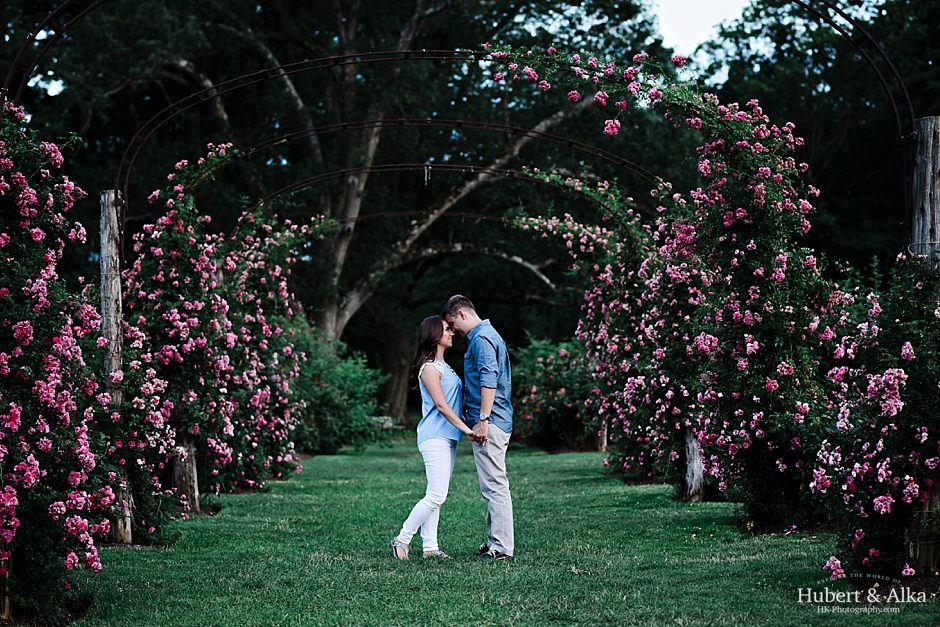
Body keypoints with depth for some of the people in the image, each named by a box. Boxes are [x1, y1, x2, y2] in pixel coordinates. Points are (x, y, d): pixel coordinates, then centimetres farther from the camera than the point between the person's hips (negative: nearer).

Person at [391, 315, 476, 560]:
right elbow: (441, 404, -16)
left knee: (436, 496, 7)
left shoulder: (443, 366, 19)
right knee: (436, 495, -14)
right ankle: (402, 540, -6)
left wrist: (466, 427, 15)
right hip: (435, 437, -10)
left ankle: (430, 546, 7)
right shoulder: (429, 368, -10)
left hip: (447, 438, 10)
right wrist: (466, 428, -19)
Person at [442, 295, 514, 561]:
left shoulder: (481, 338, -11)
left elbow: (489, 380, -22)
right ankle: (495, 541, 18)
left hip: (490, 423, -11)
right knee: (494, 486, 14)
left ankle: (501, 546, -10)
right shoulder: (490, 334, 22)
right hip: (499, 423, 11)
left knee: (494, 486, -10)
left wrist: (483, 420, -25)